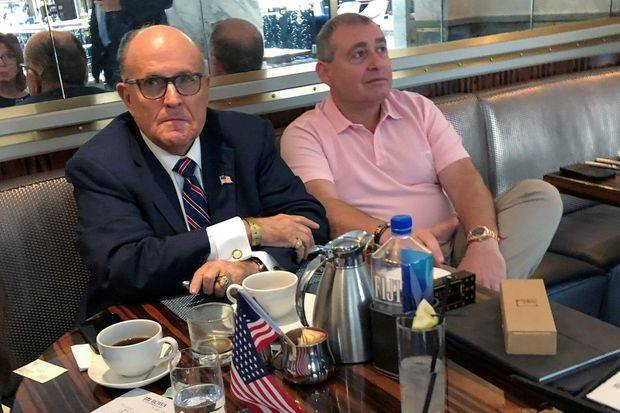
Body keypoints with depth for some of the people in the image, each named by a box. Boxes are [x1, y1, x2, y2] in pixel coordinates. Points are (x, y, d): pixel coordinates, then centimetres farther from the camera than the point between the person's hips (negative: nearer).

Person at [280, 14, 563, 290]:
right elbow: (325, 207, -17)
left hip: (450, 244, 5)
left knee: (540, 195, -13)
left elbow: (464, 180, 0)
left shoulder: (418, 108, 12)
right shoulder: (304, 134, 0)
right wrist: (390, 235, -37)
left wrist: (483, 241, -22)